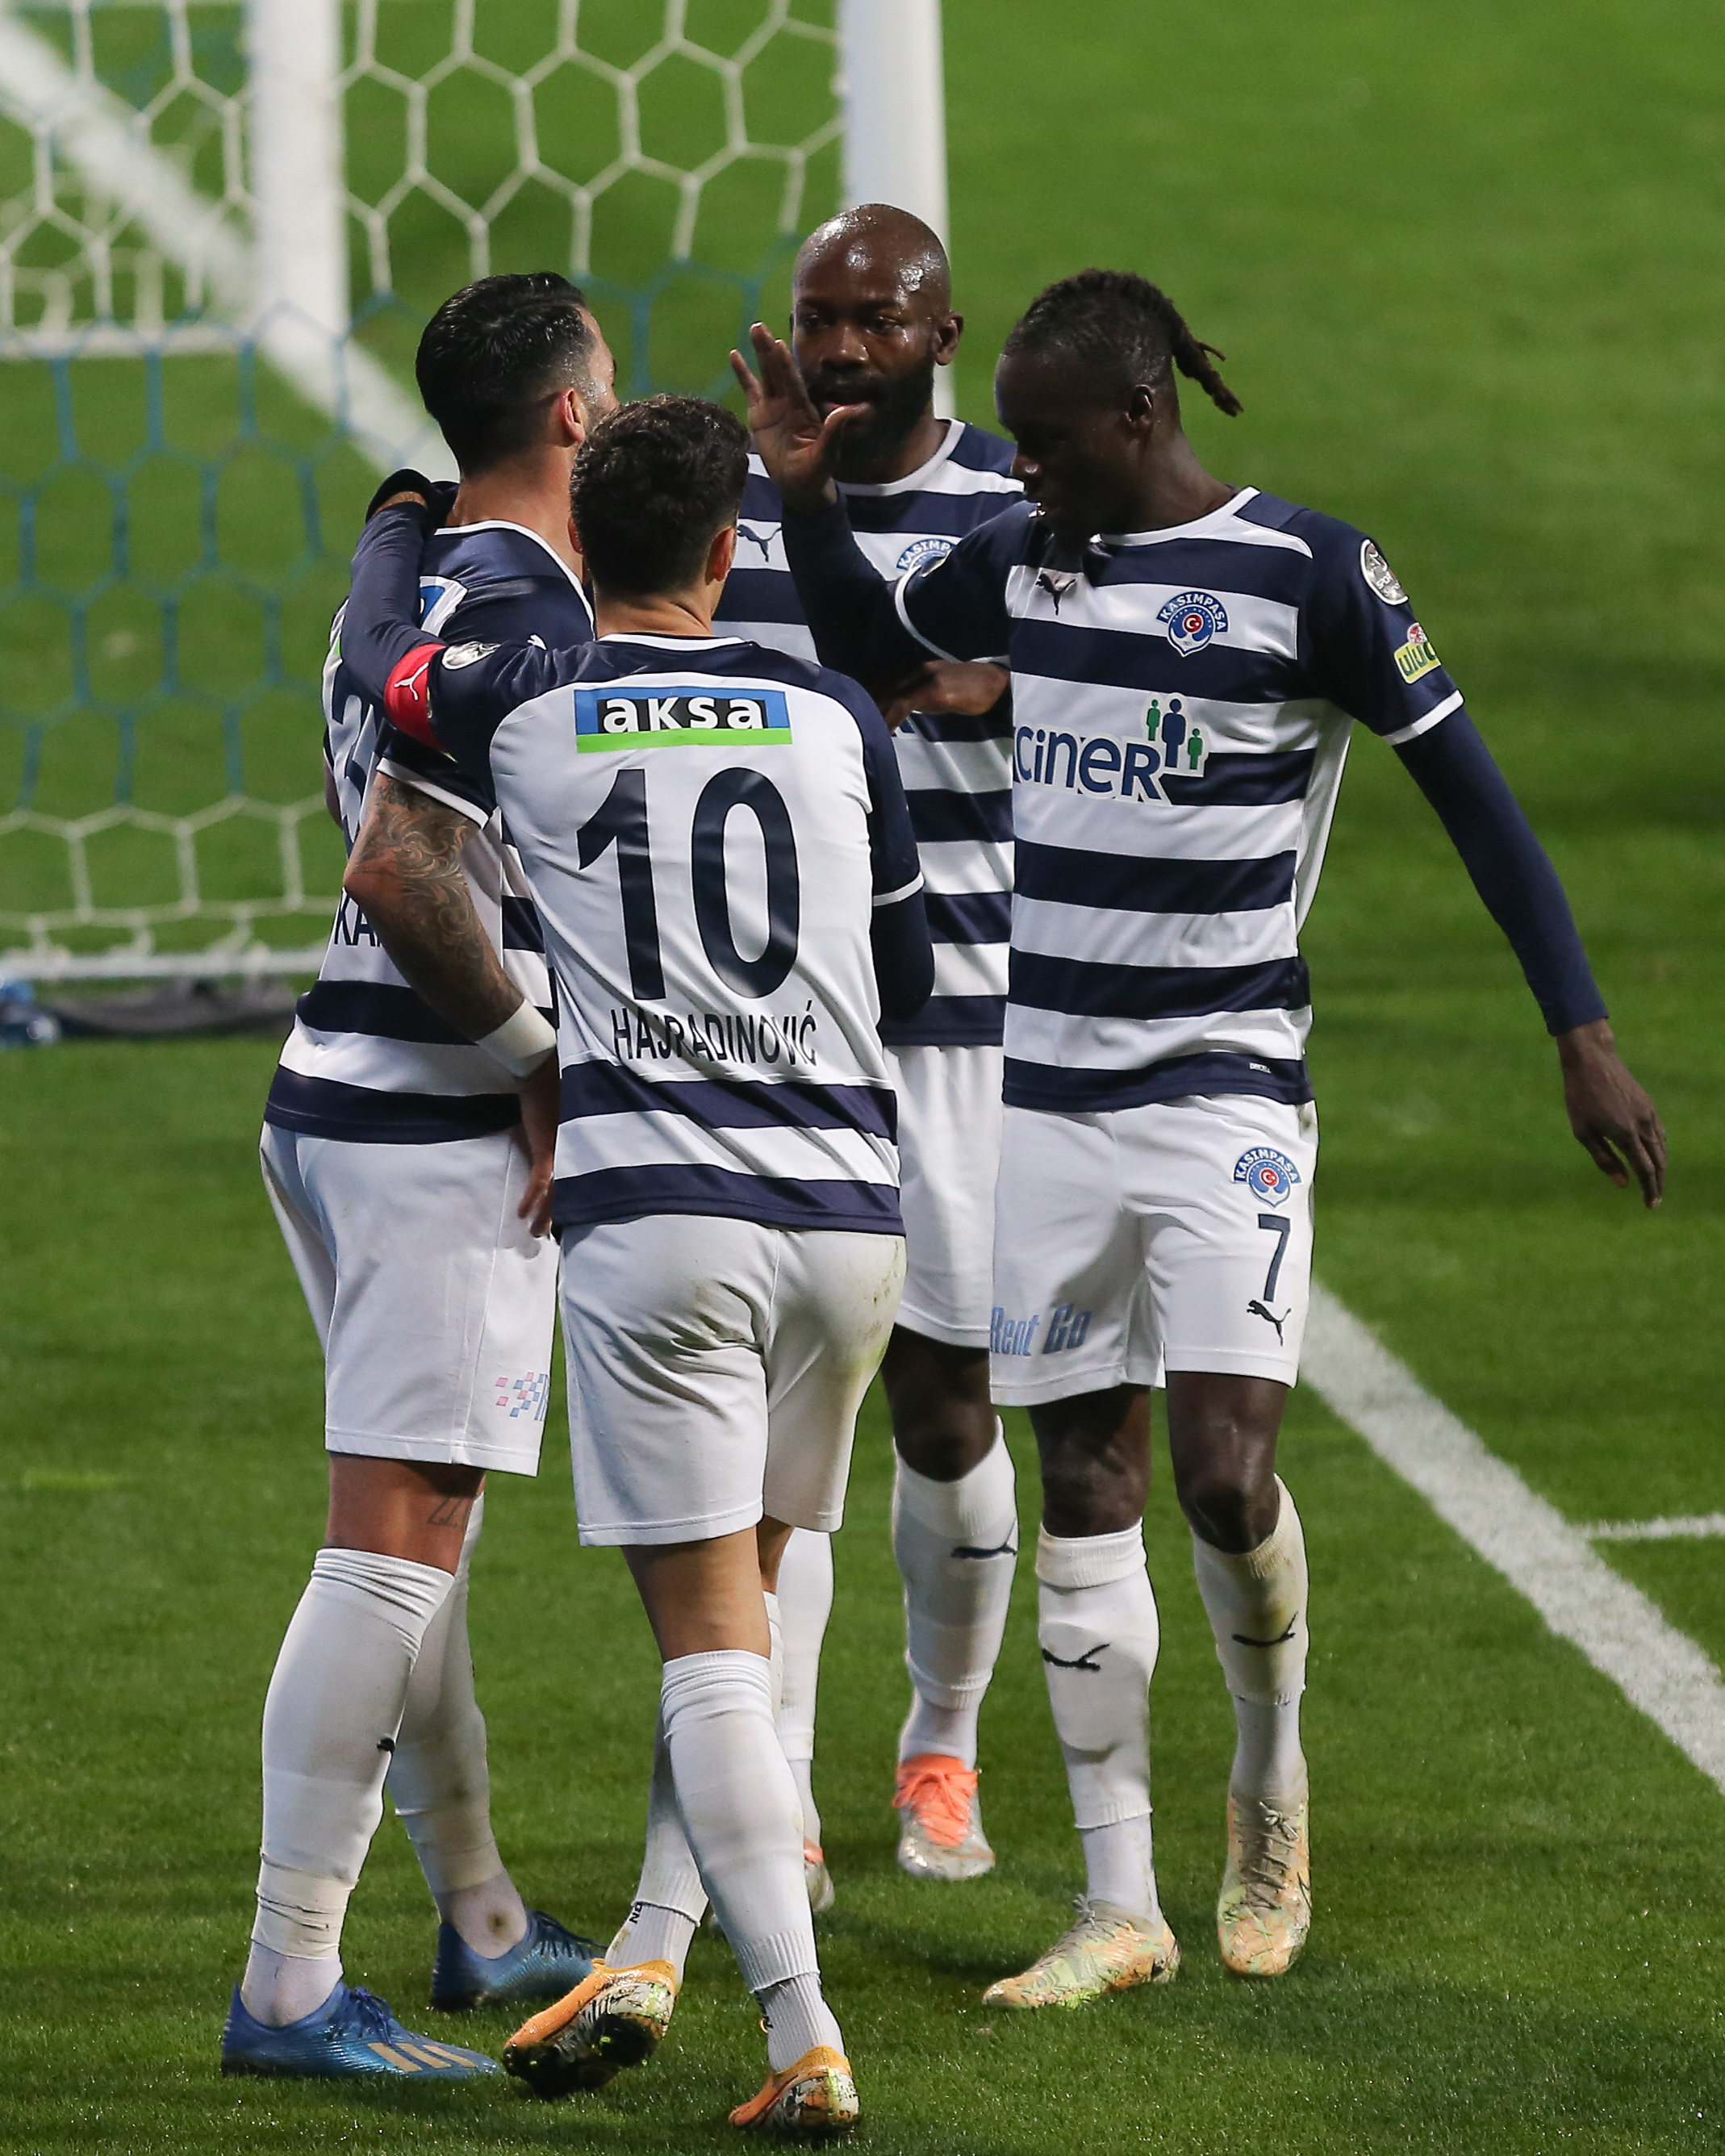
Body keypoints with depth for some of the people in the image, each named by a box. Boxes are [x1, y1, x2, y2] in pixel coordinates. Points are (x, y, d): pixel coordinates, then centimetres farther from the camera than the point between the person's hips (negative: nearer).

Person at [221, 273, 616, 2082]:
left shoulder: (409, 586, 14)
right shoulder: (527, 611, -16)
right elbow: (397, 869, -25)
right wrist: (544, 1050, -15)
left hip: (340, 1107, 10)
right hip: (439, 1135, -10)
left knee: (418, 1537, 18)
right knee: (396, 1544, -10)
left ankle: (480, 1927, 30)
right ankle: (288, 1988, -13)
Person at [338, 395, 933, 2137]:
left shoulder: (521, 708, 2)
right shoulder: (835, 720, 8)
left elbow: (377, 648, 25)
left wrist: (404, 519, 45)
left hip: (656, 1207, -3)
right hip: (848, 1206, 3)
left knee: (711, 1631, -4)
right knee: (740, 1597, 19)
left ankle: (807, 2043, -13)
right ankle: (654, 1948, 12)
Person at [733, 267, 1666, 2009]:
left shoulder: (1306, 575, -10)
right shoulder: (1022, 561, 6)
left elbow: (1471, 795, -5)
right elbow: (863, 642, 26)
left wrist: (1582, 1035, -7)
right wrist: (803, 492, 8)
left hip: (1223, 1095, -5)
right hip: (1047, 1089, 5)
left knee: (1225, 1478, -14)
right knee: (1085, 1489, 4)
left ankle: (1271, 1788, 15)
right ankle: (1120, 1909, 8)